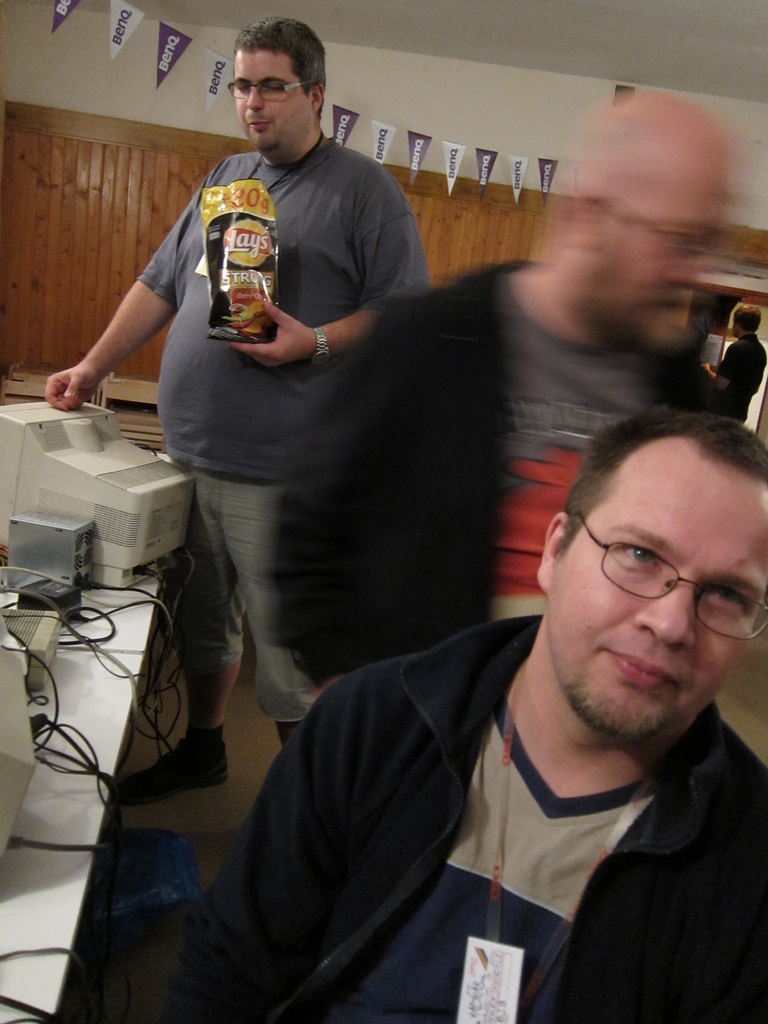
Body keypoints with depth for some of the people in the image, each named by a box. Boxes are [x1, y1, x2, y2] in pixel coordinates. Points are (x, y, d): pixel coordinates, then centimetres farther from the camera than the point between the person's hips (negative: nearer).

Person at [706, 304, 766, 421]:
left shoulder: (737, 347, -17)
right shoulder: (760, 350, 8)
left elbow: (721, 384, -21)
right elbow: (755, 388, 17)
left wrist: (708, 371, -2)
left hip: (722, 412, -8)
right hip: (741, 412, 8)